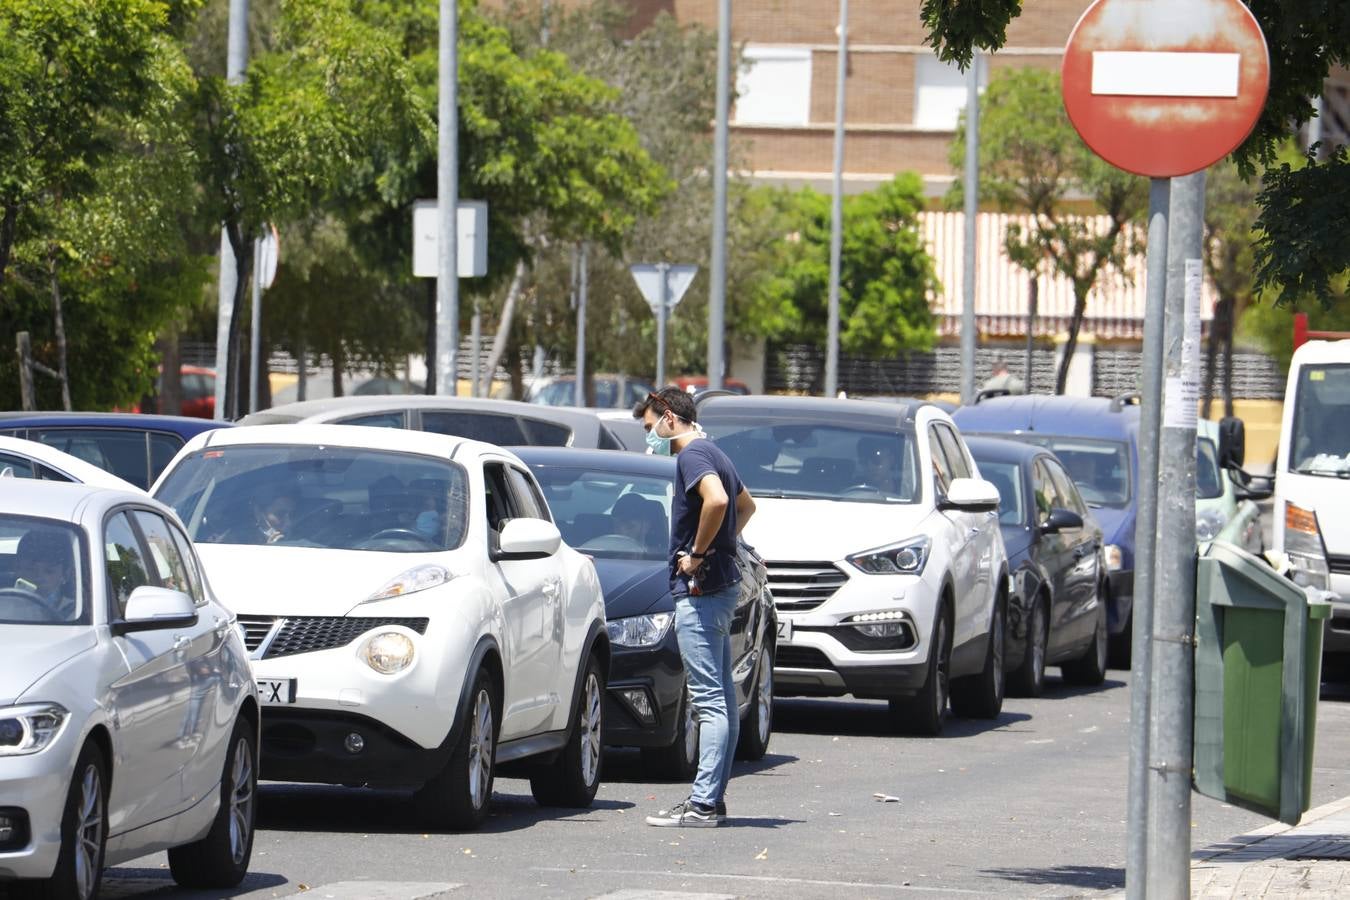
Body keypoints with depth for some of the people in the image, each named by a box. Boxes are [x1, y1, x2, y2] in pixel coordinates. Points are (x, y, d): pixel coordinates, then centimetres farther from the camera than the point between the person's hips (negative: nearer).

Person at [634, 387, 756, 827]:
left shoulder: (693, 455, -13)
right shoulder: (713, 454, 18)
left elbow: (717, 500, -33)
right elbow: (746, 505, 36)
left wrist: (697, 553, -21)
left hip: (699, 592, -11)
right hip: (722, 585, 11)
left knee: (710, 701, -12)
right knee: (723, 700, 11)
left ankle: (702, 803, -14)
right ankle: (713, 797, 15)